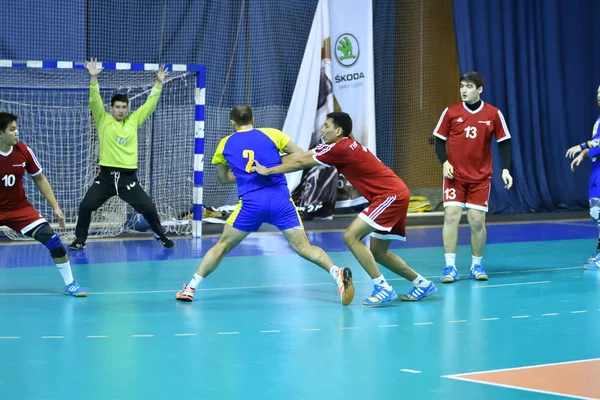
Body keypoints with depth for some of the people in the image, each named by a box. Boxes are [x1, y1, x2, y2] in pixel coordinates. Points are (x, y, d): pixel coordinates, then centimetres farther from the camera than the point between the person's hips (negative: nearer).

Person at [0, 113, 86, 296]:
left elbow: (39, 179, 6)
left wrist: (55, 207, 4)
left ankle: (70, 284, 4)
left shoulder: (24, 151, -8)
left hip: (20, 208, 2)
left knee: (52, 239, -10)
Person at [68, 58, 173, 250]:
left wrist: (158, 84, 4)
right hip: (106, 175, -1)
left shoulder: (134, 120, 7)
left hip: (128, 176, 1)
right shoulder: (103, 120, 2)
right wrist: (94, 79, -21)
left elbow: (149, 104, 10)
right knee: (85, 206, -8)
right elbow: (95, 101, -9)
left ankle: (161, 236, 24)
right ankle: (79, 241, 8)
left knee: (149, 208, 0)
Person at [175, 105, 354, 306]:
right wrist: (273, 166, 15)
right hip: (280, 199, 0)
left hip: (251, 203, 0)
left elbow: (223, 178, 25)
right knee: (303, 247, -1)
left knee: (222, 246, 14)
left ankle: (190, 288, 14)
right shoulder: (271, 134, 9)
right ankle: (337, 273, -22)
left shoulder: (225, 144, 14)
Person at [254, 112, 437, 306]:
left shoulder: (341, 149, -15)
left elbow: (300, 163, -9)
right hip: (395, 195, 10)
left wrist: (268, 171, 1)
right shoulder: (344, 146, 12)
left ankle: (383, 288, -16)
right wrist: (267, 166, 11)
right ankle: (423, 284, 23)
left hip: (391, 195, -10)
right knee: (378, 253, 14)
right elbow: (300, 156, 14)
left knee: (351, 236, -16)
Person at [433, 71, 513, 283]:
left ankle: (476, 265, 14)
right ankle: (450, 266, -7)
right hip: (455, 175, 0)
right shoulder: (450, 112, -1)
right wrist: (445, 162, -11)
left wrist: (505, 169, -7)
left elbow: (503, 143, 3)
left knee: (477, 221, -2)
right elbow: (439, 140, 5)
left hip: (481, 177, 0)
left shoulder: (493, 114, -2)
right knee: (451, 216, -11)